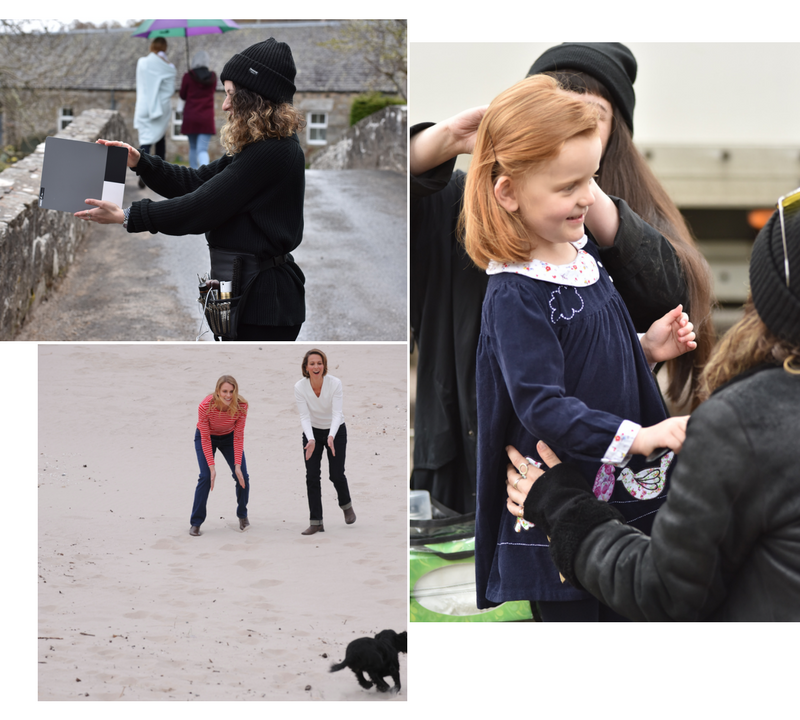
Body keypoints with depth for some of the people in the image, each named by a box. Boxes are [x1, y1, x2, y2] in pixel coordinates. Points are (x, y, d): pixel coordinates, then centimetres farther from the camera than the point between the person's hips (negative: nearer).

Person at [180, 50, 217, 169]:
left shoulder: (188, 76, -6)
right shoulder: (212, 76, 0)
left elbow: (182, 96, 4)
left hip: (190, 117, 0)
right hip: (207, 118, 0)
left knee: (193, 147, 17)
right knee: (202, 149, -8)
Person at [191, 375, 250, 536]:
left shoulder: (241, 406, -29)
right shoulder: (205, 406, -35)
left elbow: (239, 437, -21)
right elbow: (205, 439, -26)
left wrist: (238, 465, -25)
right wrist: (212, 467, -28)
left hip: (229, 437, 2)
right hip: (206, 437, -2)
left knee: (242, 476, -5)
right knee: (206, 477, -17)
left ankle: (242, 515, 21)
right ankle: (196, 523, -7)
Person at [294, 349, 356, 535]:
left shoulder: (335, 383, -25)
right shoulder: (300, 387, -21)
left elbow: (337, 413, -31)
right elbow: (304, 416, -24)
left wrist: (331, 437, -47)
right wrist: (311, 440, -40)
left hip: (336, 431, -1)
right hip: (312, 432, 1)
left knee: (336, 475, -4)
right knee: (312, 476, -9)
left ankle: (346, 505, 28)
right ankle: (316, 522, -2)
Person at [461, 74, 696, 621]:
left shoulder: (583, 253, 7)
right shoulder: (515, 296, -20)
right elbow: (542, 405, -26)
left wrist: (646, 348, 3)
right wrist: (641, 436, -32)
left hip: (625, 494, 8)